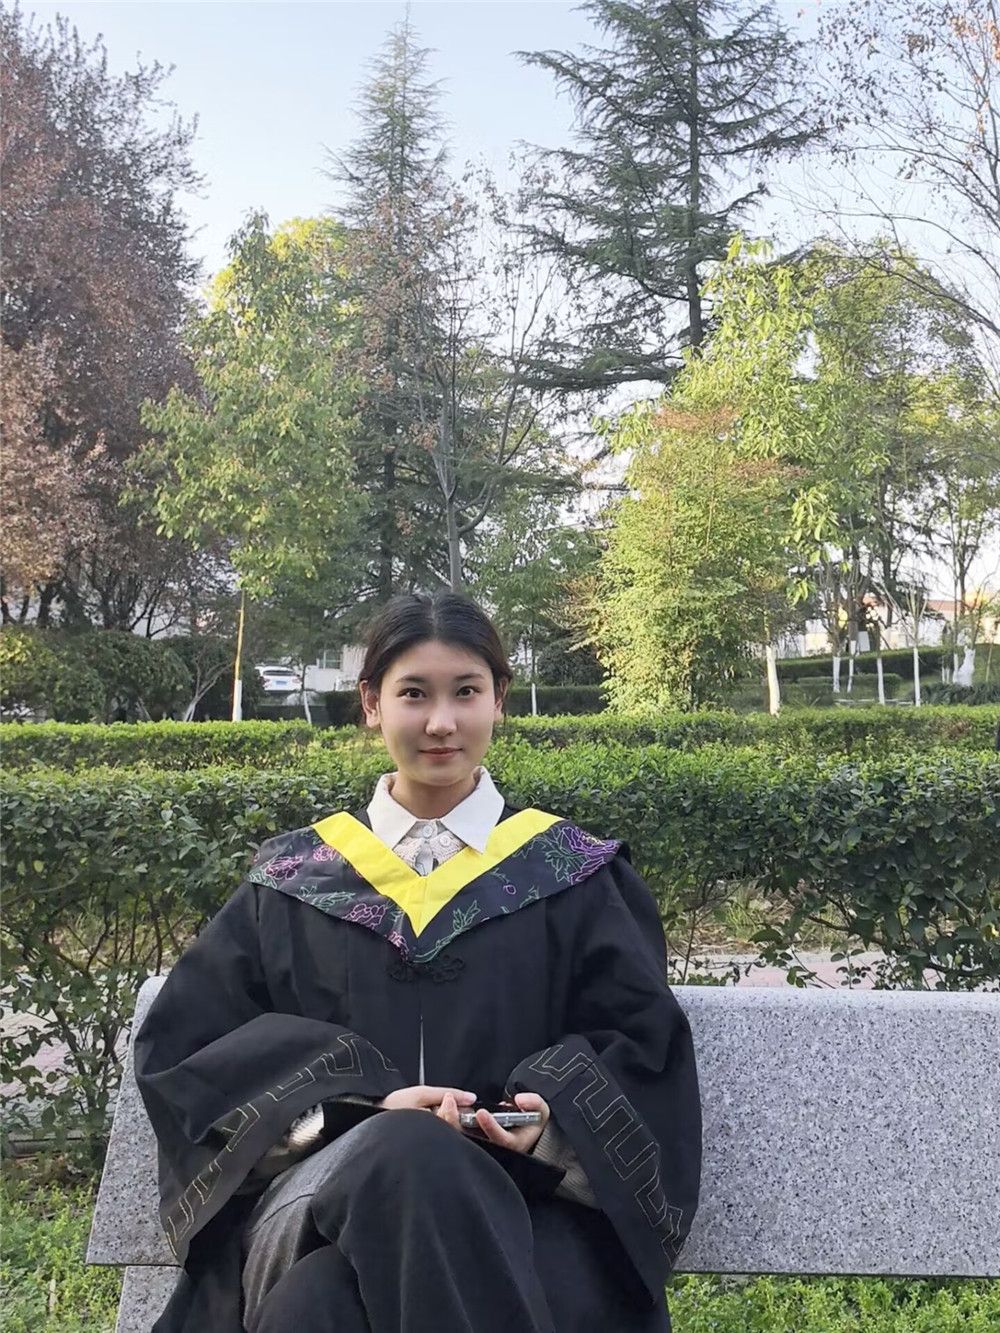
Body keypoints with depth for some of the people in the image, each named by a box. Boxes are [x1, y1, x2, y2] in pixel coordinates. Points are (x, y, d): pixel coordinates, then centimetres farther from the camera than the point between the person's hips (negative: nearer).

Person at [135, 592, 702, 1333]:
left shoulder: (574, 876, 9)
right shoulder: (295, 880, 11)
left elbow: (643, 1049, 7)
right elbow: (186, 1048, 4)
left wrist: (556, 1121, -16)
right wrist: (367, 1107, -12)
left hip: (520, 1202, -1)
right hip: (324, 1192, 2)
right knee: (405, 1154, -35)